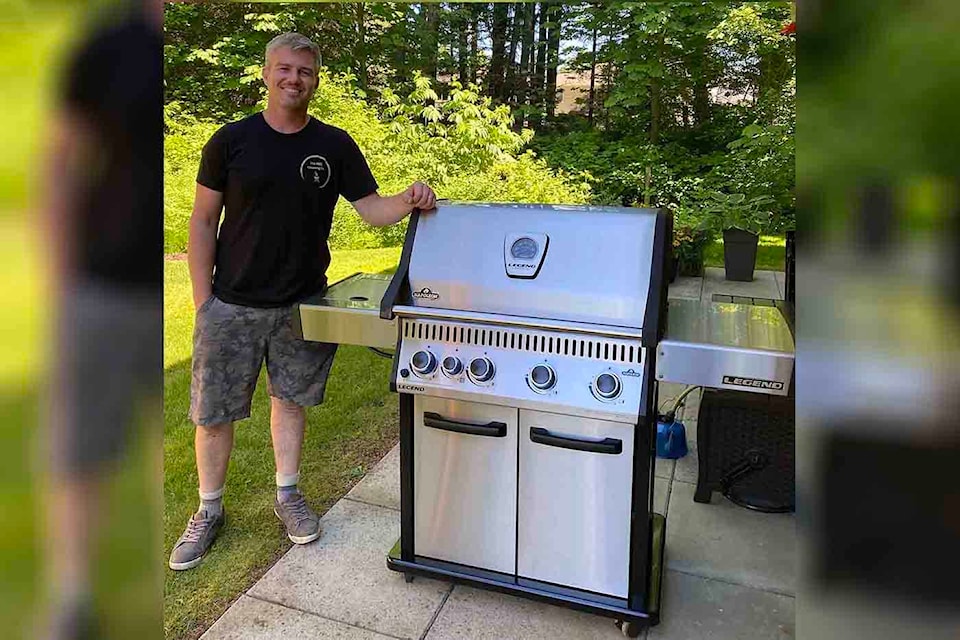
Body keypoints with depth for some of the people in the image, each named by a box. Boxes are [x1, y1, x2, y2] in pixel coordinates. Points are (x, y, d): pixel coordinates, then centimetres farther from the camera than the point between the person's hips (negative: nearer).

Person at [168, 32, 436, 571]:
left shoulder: (335, 146, 2)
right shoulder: (232, 141, -3)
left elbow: (372, 209, 0)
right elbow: (203, 222, -1)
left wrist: (408, 200, -22)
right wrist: (203, 299, -6)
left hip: (302, 304, 2)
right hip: (232, 304, -1)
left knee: (291, 398, 14)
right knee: (214, 412, 6)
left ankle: (288, 495, 33)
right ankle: (210, 510, 26)